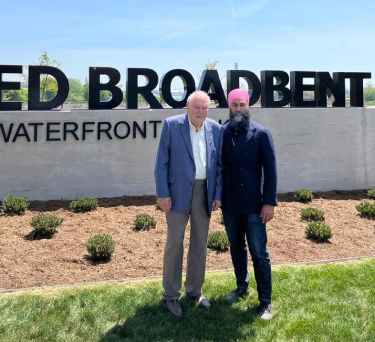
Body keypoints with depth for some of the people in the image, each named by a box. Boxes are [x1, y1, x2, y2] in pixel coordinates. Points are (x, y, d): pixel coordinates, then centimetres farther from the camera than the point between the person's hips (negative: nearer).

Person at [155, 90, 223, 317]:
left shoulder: (216, 129, 3)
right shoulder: (172, 125, -6)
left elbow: (219, 164, 6)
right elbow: (162, 162, -6)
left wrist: (218, 195, 1)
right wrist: (163, 194, -11)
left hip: (204, 192, 3)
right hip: (178, 191, -3)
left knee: (200, 243, 12)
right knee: (175, 242, 3)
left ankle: (195, 290, 27)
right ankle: (171, 294, 17)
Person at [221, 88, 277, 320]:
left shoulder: (261, 133, -6)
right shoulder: (222, 133, 3)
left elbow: (270, 169, -8)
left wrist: (269, 202, -12)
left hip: (253, 204, -4)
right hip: (229, 204, 4)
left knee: (259, 253, 1)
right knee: (236, 248, 17)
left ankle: (265, 301, 13)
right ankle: (242, 287, 36)